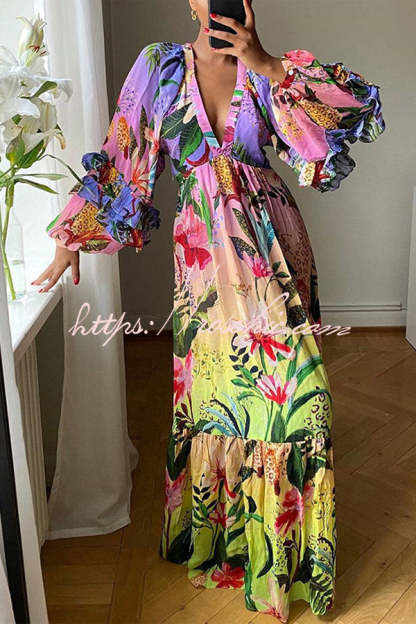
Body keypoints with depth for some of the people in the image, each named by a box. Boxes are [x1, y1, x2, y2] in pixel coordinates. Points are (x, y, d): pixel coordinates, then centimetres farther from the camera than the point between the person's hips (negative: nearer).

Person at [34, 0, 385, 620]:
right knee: (213, 380, 9)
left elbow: (364, 103, -7)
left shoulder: (267, 71, 5)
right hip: (205, 250, 0)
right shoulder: (160, 65, 6)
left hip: (271, 243, 1)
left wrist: (267, 67, -16)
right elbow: (120, 155, 8)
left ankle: (280, 539, 21)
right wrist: (73, 239, 7)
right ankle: (216, 530, 33)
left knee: (292, 385, -1)